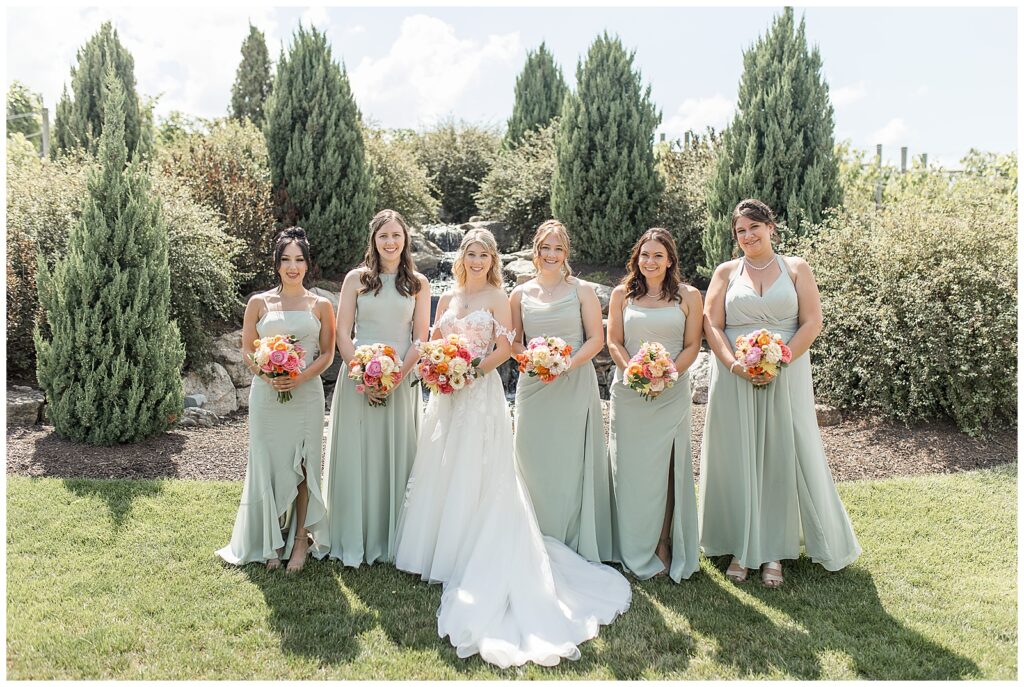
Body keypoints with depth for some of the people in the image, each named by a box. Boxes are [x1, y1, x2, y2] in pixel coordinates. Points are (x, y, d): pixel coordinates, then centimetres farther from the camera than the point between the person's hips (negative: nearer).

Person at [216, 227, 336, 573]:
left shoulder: (320, 305, 6)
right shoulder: (259, 303, 6)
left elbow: (327, 353, 4)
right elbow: (247, 350, 7)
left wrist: (300, 377, -12)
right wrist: (268, 376, -12)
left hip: (306, 394, 0)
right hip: (266, 395, 1)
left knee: (301, 466, 2)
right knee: (268, 465, 3)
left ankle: (300, 540, 14)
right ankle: (272, 541, 17)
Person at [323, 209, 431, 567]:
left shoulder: (418, 283, 6)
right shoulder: (356, 279, 4)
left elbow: (420, 339, 2)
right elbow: (342, 334, 0)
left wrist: (396, 378, -11)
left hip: (401, 381, 1)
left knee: (397, 455, 5)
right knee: (356, 455, 3)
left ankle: (391, 542, 18)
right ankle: (354, 542, 15)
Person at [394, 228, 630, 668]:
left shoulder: (497, 297, 1)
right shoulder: (448, 298, 15)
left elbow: (504, 348, -6)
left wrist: (473, 369, -17)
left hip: (481, 394, -5)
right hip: (446, 396, 6)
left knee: (474, 476, -4)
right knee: (440, 474, 8)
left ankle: (474, 563, 4)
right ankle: (439, 551, 21)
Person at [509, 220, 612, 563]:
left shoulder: (582, 290, 3)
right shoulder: (520, 294, 9)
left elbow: (596, 339, -1)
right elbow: (513, 342, 10)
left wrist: (567, 364, -16)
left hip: (575, 387, -2)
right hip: (533, 388, 2)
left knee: (573, 464, 1)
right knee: (534, 464, 3)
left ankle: (576, 545, 14)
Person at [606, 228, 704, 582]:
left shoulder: (688, 296, 4)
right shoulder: (622, 294, 7)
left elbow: (692, 346, 0)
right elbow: (614, 342, 3)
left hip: (671, 394, -1)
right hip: (628, 392, 1)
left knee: (665, 468, 1)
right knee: (630, 467, 4)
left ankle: (662, 545, 14)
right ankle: (633, 549, 16)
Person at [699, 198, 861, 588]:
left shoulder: (796, 269, 6)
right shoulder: (726, 273, 9)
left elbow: (812, 323, -1)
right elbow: (712, 325, 1)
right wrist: (734, 364, -15)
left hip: (785, 378, 0)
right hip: (734, 379, 1)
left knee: (782, 458, 2)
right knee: (737, 459, 3)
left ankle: (773, 552, 13)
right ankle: (740, 548, 15)